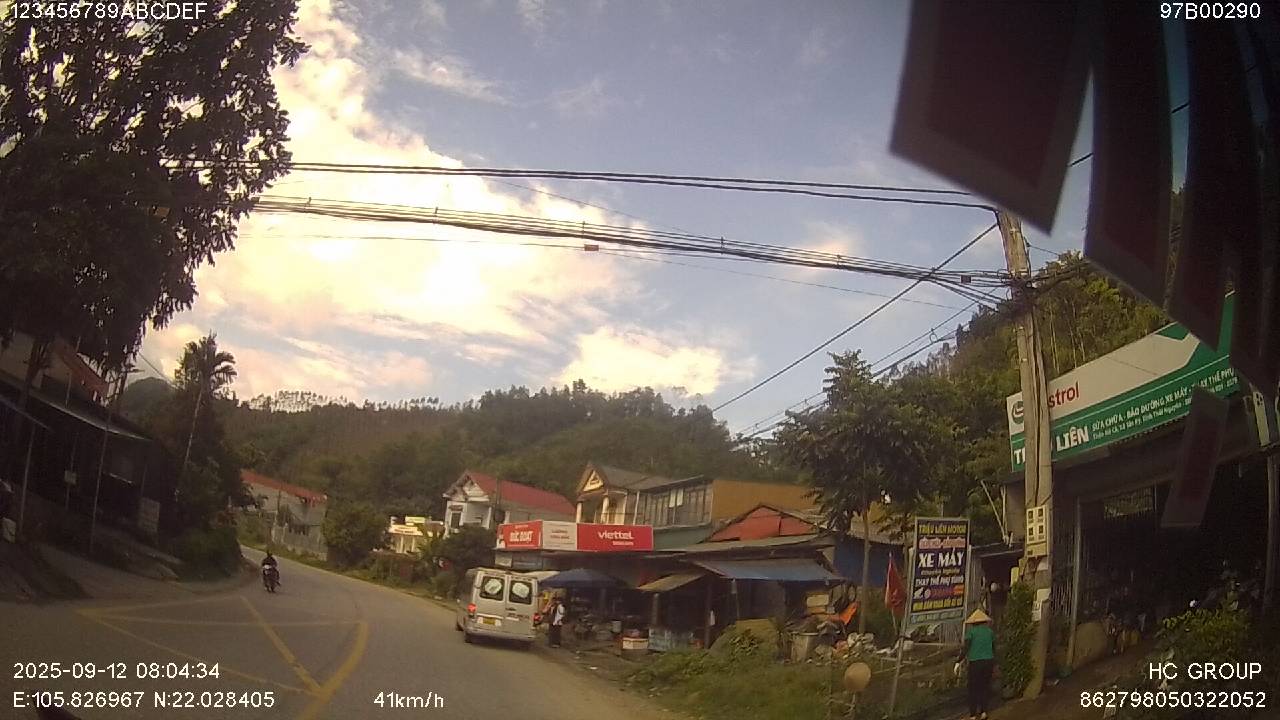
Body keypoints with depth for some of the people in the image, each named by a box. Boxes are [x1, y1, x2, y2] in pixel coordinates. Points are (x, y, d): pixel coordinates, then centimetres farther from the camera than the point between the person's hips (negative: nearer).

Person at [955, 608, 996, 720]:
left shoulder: (971, 631, -3)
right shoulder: (990, 632, 8)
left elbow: (965, 648, -11)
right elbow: (993, 649, 14)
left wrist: (958, 662, -11)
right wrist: (994, 664, 26)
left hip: (975, 662, -3)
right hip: (989, 661, 3)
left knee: (973, 689, 5)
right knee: (985, 686, 12)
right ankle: (983, 710, 1)